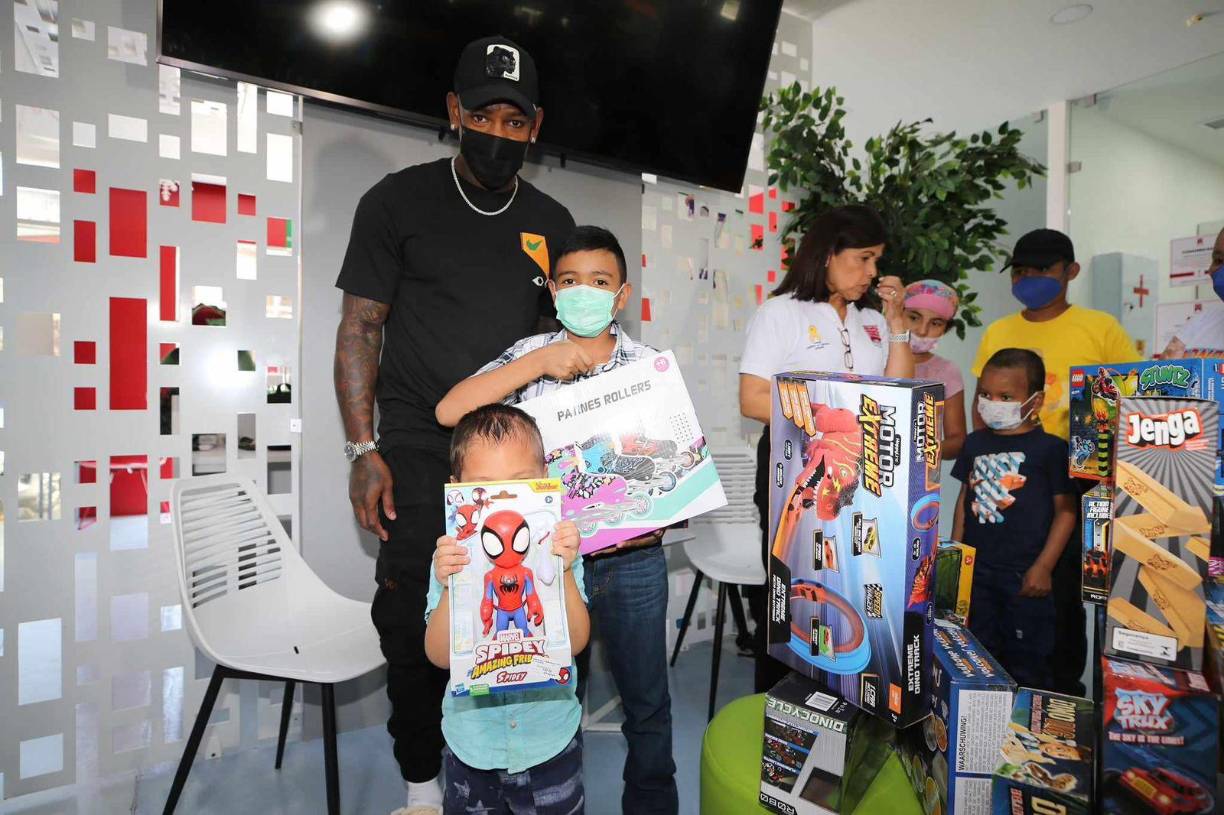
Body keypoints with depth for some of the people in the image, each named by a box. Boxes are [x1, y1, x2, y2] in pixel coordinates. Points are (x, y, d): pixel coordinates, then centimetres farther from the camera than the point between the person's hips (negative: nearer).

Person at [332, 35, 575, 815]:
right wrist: (364, 449, -7)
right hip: (420, 451, -2)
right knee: (415, 622, 3)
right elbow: (361, 327, 1)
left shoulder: (552, 222, 10)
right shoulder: (399, 201, 2)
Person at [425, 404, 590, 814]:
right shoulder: (453, 557, -13)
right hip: (472, 738, 1)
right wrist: (449, 587, -31)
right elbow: (440, 656, -16)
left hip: (551, 736, 0)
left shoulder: (557, 548, -14)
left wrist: (564, 573, -33)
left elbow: (576, 642, -19)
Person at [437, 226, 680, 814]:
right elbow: (450, 411, -14)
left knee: (646, 699, 17)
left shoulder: (650, 365, 0)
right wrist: (538, 363, -19)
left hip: (633, 558, 1)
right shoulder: (531, 354, -2)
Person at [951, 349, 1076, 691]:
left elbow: (1066, 510, -8)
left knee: (1026, 662, 9)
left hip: (1025, 574, -5)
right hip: (975, 569, 5)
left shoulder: (1050, 448, -8)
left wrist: (1043, 567, -11)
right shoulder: (975, 443, 6)